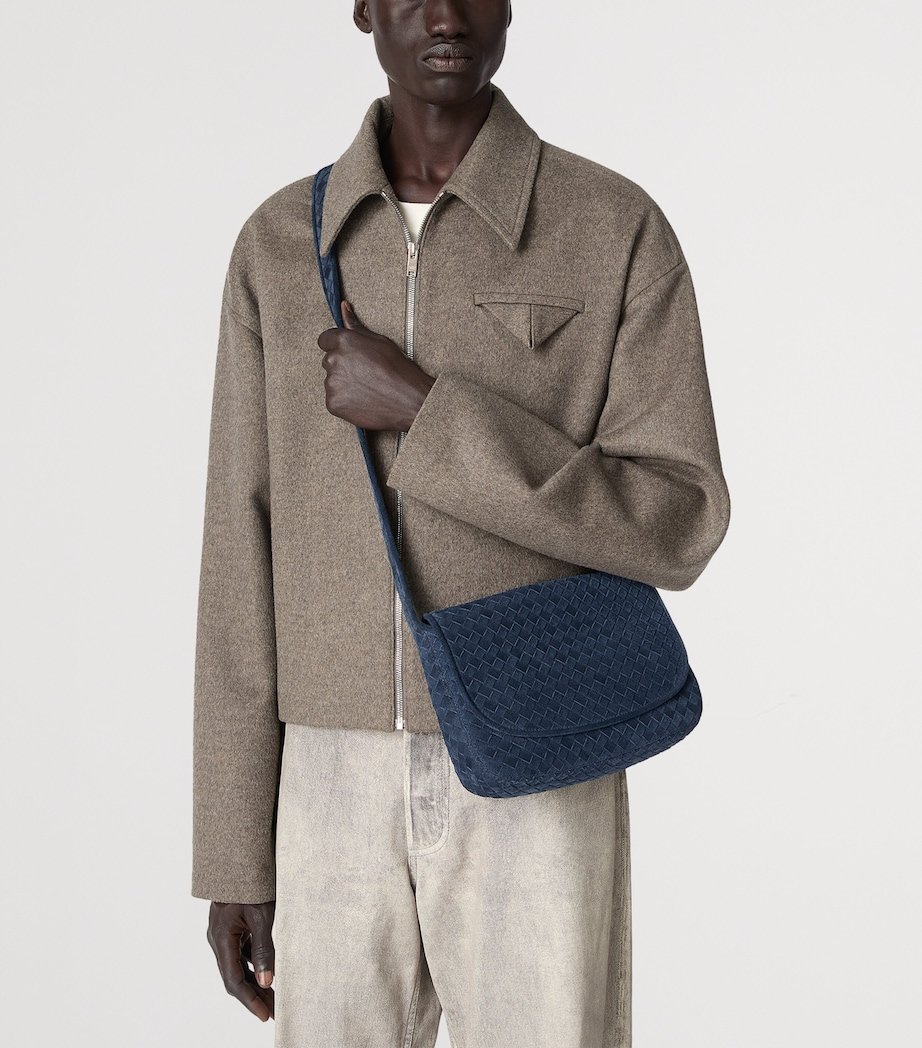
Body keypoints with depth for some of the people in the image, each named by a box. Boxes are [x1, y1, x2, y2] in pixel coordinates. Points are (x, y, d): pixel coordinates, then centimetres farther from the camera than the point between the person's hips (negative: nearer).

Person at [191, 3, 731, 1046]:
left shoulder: (621, 229, -4)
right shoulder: (279, 245, 5)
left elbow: (678, 529, -11)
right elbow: (246, 562, 4)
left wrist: (423, 411, -20)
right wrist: (233, 856, 4)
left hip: (539, 798, -2)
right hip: (343, 804, 3)